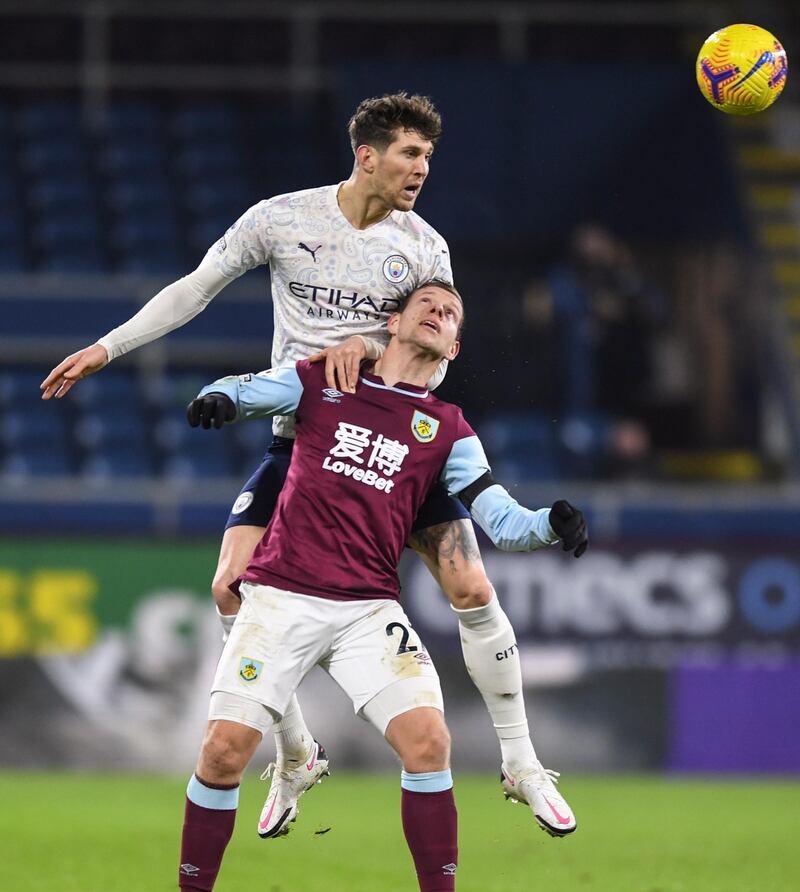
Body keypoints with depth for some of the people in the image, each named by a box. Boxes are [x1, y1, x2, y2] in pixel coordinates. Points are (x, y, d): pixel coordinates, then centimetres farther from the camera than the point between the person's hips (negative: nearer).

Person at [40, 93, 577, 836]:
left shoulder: (425, 247, -1)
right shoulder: (281, 219, -3)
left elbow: (430, 363, -4)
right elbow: (194, 291, 5)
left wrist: (364, 349, -24)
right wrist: (107, 348, 3)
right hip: (300, 438, 0)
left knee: (471, 590, -11)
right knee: (233, 589, -13)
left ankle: (521, 762, 6)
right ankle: (295, 756, 7)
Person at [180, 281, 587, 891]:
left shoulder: (448, 430, 13)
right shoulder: (322, 381, 12)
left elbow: (502, 523, 6)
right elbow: (244, 392, 6)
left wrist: (551, 525, -15)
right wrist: (217, 400, -18)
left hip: (369, 611, 1)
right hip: (281, 597, -1)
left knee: (428, 741, -19)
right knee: (225, 749, -13)